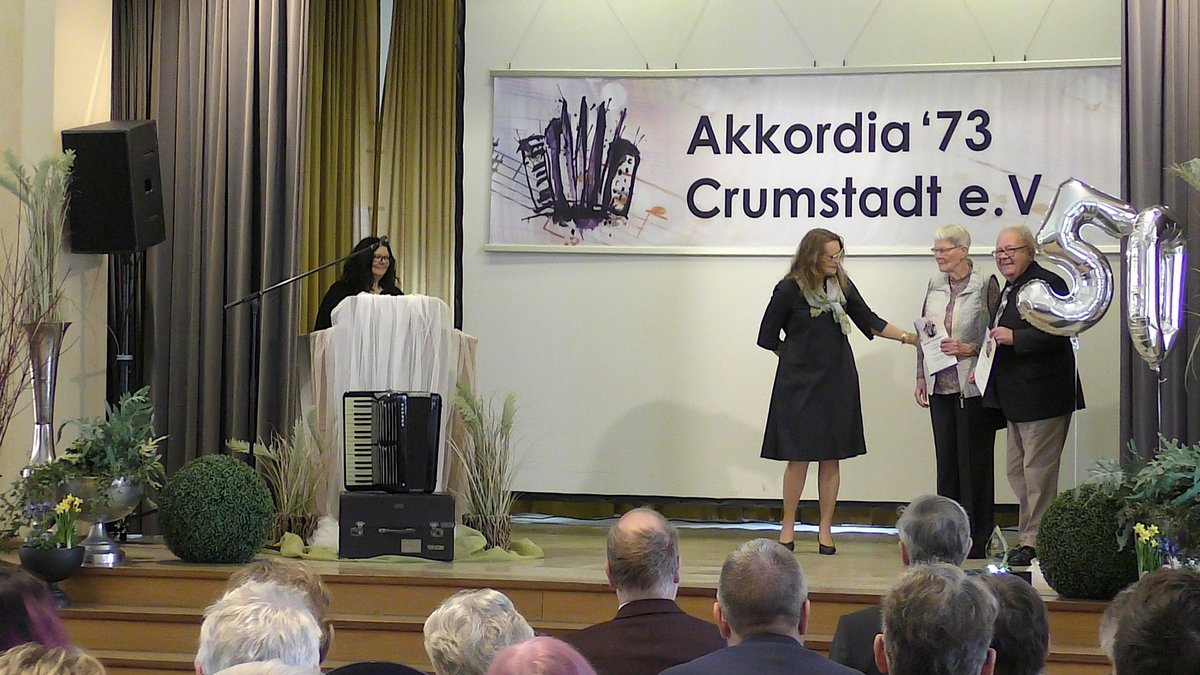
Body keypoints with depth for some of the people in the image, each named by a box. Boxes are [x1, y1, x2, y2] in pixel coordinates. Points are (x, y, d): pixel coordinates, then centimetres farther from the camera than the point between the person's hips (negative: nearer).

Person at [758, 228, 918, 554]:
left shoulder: (842, 285, 4)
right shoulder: (789, 290, -8)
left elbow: (869, 321, 10)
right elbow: (767, 336, 2)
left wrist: (908, 337, 2)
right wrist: (797, 356, 5)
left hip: (837, 382, 4)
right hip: (800, 384, -4)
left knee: (831, 458, 4)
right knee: (799, 457, -3)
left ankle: (825, 530, 11)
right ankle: (788, 527, 10)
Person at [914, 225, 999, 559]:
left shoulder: (985, 284, -6)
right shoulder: (934, 285, 11)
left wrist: (969, 349, -17)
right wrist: (921, 377, 13)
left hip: (972, 388, -5)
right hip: (940, 386, 6)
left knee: (974, 462, 0)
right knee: (946, 459, 9)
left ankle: (977, 540, 7)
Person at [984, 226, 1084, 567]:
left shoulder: (1047, 283, -13)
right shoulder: (1010, 287, 18)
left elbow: (1058, 333, -23)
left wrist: (1013, 337, -23)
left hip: (1042, 396, -11)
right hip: (1019, 400, 11)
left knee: (1038, 472, -6)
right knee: (1017, 471, 15)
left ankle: (1035, 543, 0)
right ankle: (1027, 537, 23)